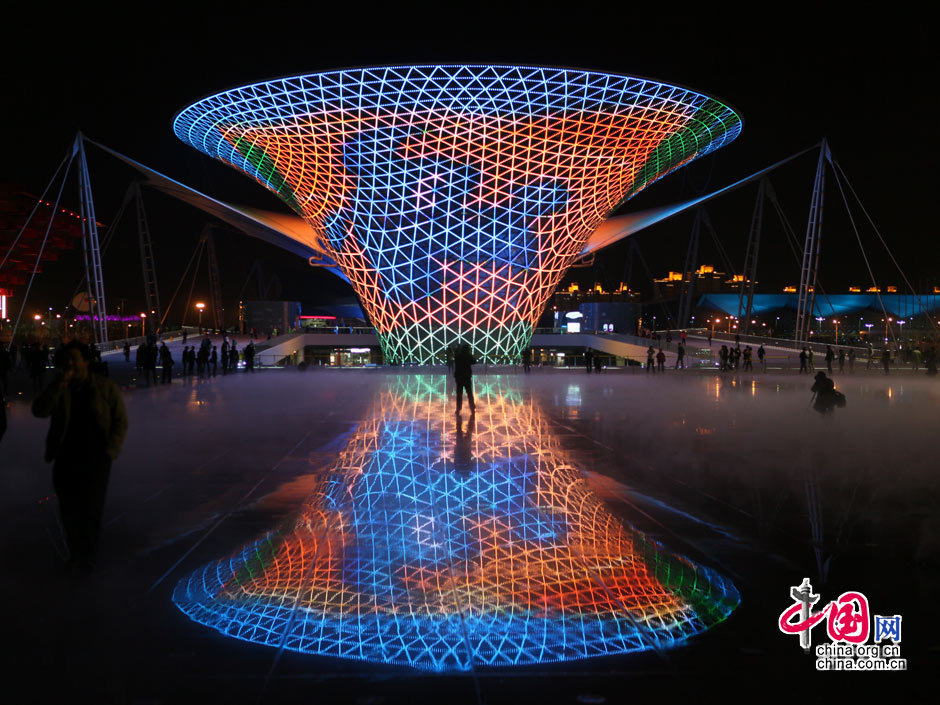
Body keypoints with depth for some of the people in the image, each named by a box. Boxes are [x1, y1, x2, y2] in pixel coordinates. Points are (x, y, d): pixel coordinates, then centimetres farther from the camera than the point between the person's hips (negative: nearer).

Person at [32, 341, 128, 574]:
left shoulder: (106, 387, -4)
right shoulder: (58, 387, 3)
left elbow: (120, 422, 0)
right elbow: (39, 411, -12)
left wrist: (109, 452, -9)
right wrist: (60, 385, -21)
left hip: (95, 460, -2)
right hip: (66, 459, 3)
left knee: (90, 510, 1)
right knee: (69, 510, 10)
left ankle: (86, 555, 19)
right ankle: (75, 551, 30)